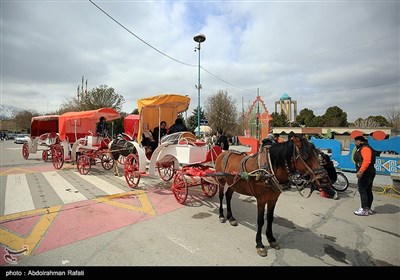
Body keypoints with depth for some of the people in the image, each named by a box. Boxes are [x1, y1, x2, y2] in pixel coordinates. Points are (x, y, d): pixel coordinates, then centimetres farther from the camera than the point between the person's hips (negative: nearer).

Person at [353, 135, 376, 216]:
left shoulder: (365, 148, -14)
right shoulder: (363, 148, 17)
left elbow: (367, 160, -27)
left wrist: (361, 171, -30)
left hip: (366, 173, -11)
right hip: (369, 173, 11)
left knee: (362, 190, -8)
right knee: (368, 191, 14)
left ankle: (364, 210, -4)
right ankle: (368, 209, 23)